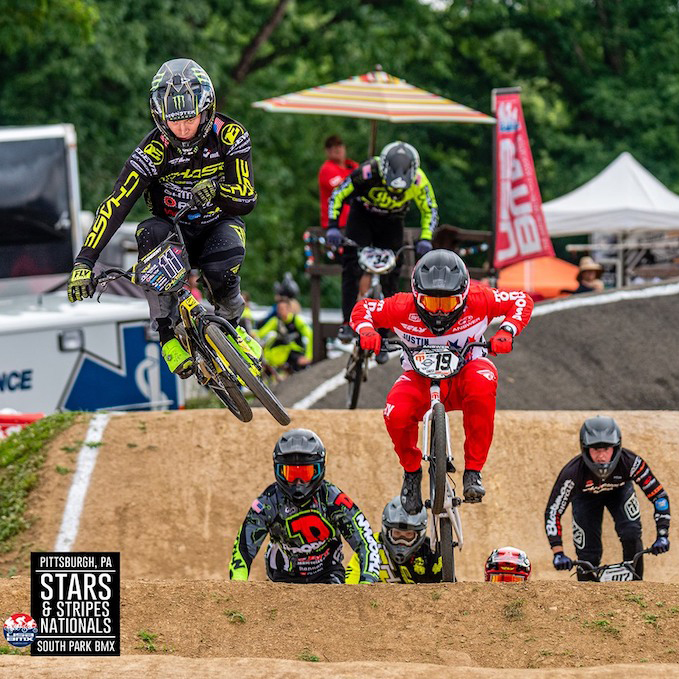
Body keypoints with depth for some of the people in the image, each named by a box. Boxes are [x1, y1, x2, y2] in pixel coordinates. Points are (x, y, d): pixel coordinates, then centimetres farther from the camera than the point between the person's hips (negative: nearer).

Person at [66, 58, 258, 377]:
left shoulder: (230, 136, -18)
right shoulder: (153, 150, -21)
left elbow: (247, 201, -17)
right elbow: (115, 206, -25)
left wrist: (216, 190, -40)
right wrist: (84, 262, -34)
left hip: (219, 224, 0)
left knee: (222, 267, -34)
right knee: (150, 234, -35)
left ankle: (230, 324, 0)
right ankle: (168, 333, -26)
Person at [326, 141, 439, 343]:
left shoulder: (419, 182, -29)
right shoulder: (367, 172, -35)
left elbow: (430, 210, -11)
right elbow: (337, 196, -23)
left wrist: (425, 239, -25)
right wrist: (333, 227, -33)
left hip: (391, 221, 2)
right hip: (362, 215, -2)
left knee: (391, 273, -3)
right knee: (352, 264, -17)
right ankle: (347, 322, -12)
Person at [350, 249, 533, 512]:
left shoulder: (478, 300, -19)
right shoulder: (403, 307, -19)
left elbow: (521, 302, -7)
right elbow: (362, 309, -4)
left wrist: (506, 332, -24)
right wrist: (366, 330, -26)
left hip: (464, 372, -1)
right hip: (421, 378, 1)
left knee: (482, 386, -39)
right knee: (396, 414, -32)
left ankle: (473, 472, -27)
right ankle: (412, 470, 3)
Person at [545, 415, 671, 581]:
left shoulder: (630, 462, -37)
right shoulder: (572, 472, -39)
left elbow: (659, 496, -28)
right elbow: (553, 511, -32)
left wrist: (662, 535, -36)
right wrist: (558, 553, -39)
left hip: (619, 491, 0)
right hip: (586, 497, 0)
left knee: (631, 535, -24)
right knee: (588, 557, -9)